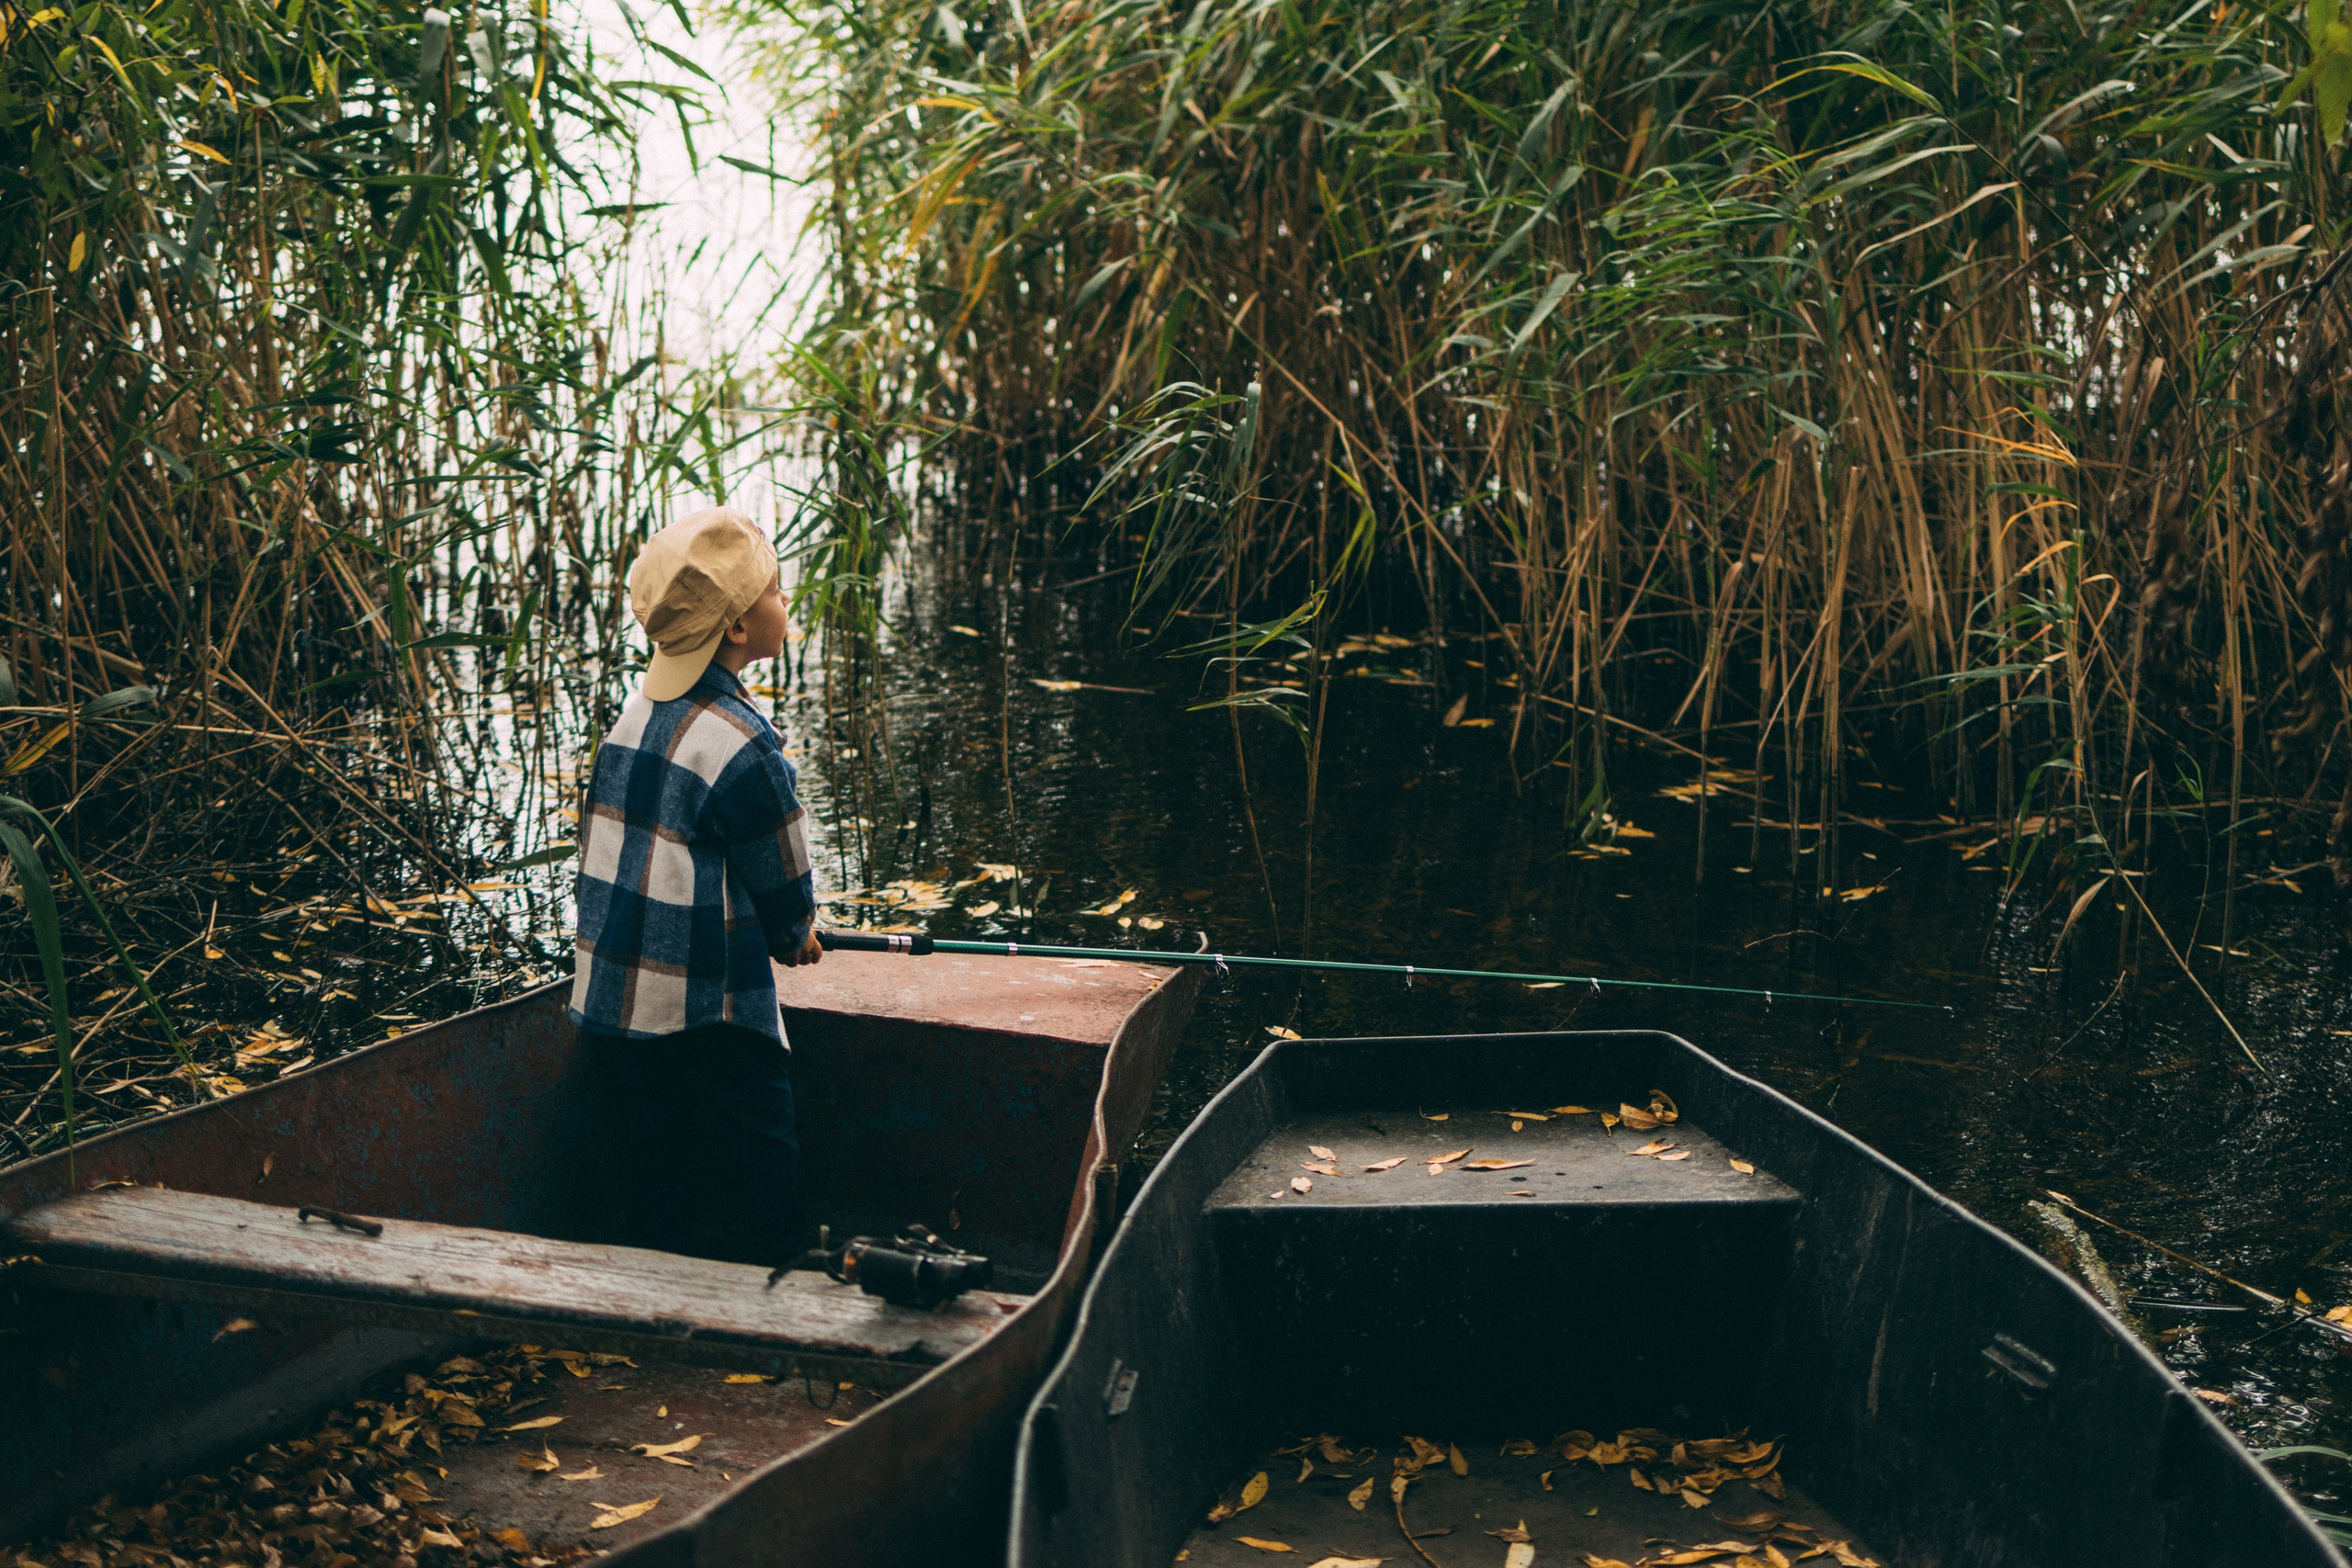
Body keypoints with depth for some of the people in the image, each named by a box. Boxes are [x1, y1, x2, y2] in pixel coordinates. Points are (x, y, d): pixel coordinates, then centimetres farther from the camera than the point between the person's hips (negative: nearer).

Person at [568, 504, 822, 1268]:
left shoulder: (633, 713, 6)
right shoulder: (742, 750, -19)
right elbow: (786, 897, -9)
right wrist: (795, 935, 14)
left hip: (607, 1013, 8)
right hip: (706, 1027, -8)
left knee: (654, 1234, 16)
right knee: (762, 1234, 2)